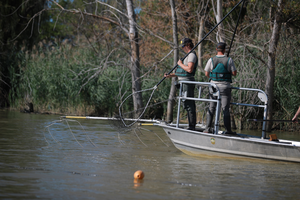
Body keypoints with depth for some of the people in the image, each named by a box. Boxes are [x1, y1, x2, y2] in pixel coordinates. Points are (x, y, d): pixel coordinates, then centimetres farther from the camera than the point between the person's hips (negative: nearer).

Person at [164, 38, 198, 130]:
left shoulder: (192, 55, -11)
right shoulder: (188, 55, 22)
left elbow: (189, 69, -26)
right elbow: (182, 72, 26)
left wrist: (181, 64, -11)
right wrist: (170, 75, 19)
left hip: (187, 82, -11)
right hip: (184, 82, 11)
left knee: (188, 104, -11)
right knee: (190, 105, 11)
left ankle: (192, 126, -12)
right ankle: (192, 125, 13)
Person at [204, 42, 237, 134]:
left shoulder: (211, 60, -3)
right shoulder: (229, 60, -6)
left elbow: (206, 74, 2)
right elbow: (234, 73, -2)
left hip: (214, 86, 1)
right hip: (225, 87, -1)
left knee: (211, 108, 7)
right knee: (225, 109, 3)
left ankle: (208, 128, 3)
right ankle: (228, 129, 4)